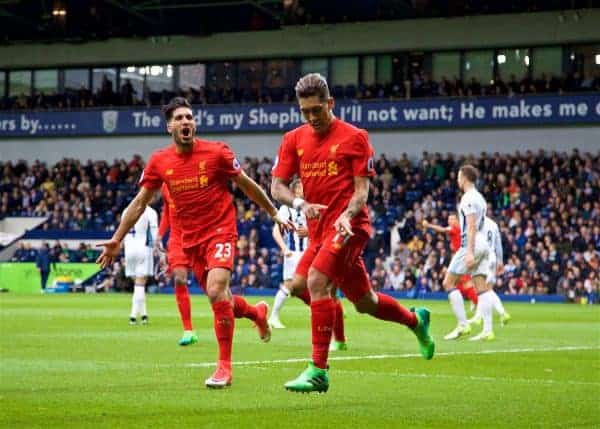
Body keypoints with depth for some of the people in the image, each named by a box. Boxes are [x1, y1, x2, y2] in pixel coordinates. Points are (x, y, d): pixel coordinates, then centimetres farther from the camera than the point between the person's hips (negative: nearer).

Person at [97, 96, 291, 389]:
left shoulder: (217, 153, -8)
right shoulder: (159, 162, 0)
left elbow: (247, 185, 4)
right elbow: (140, 202, 8)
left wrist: (274, 215, 10)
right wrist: (116, 240, 6)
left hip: (220, 231, -4)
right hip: (190, 239, 4)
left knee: (216, 291, -23)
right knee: (220, 300, 10)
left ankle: (224, 367, -16)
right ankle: (257, 312, 46)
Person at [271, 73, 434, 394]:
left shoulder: (354, 137, -2)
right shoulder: (294, 140, 10)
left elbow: (362, 189, -5)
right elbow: (276, 186, 6)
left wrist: (348, 214, -24)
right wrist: (301, 203, -14)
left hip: (348, 226, -6)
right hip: (318, 230, 6)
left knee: (316, 280, -25)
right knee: (364, 302, 14)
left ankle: (318, 370, -23)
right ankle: (416, 320, 43)